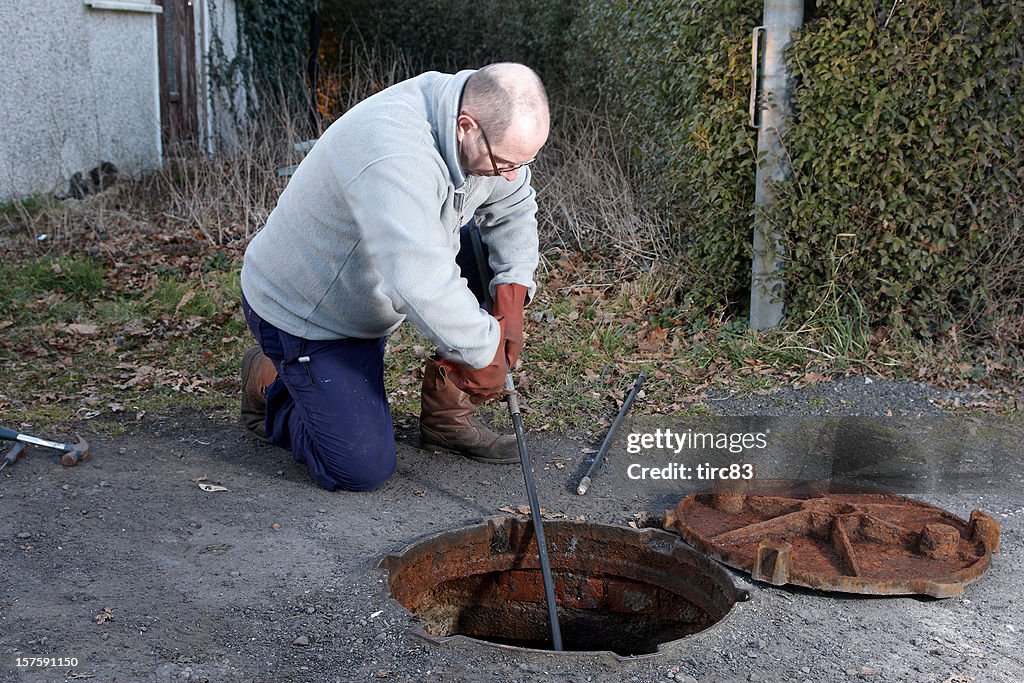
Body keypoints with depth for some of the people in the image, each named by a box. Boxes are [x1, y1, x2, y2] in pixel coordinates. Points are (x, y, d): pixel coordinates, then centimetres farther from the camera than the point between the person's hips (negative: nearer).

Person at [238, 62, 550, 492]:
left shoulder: (492, 133, -12)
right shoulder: (394, 156, -40)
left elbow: (514, 209, 3)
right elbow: (419, 284, -46)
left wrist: (512, 295, -12)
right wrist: (485, 351, -32)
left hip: (367, 290, 8)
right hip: (299, 310, -8)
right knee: (364, 470, -11)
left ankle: (447, 416, 6)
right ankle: (270, 384, 17)